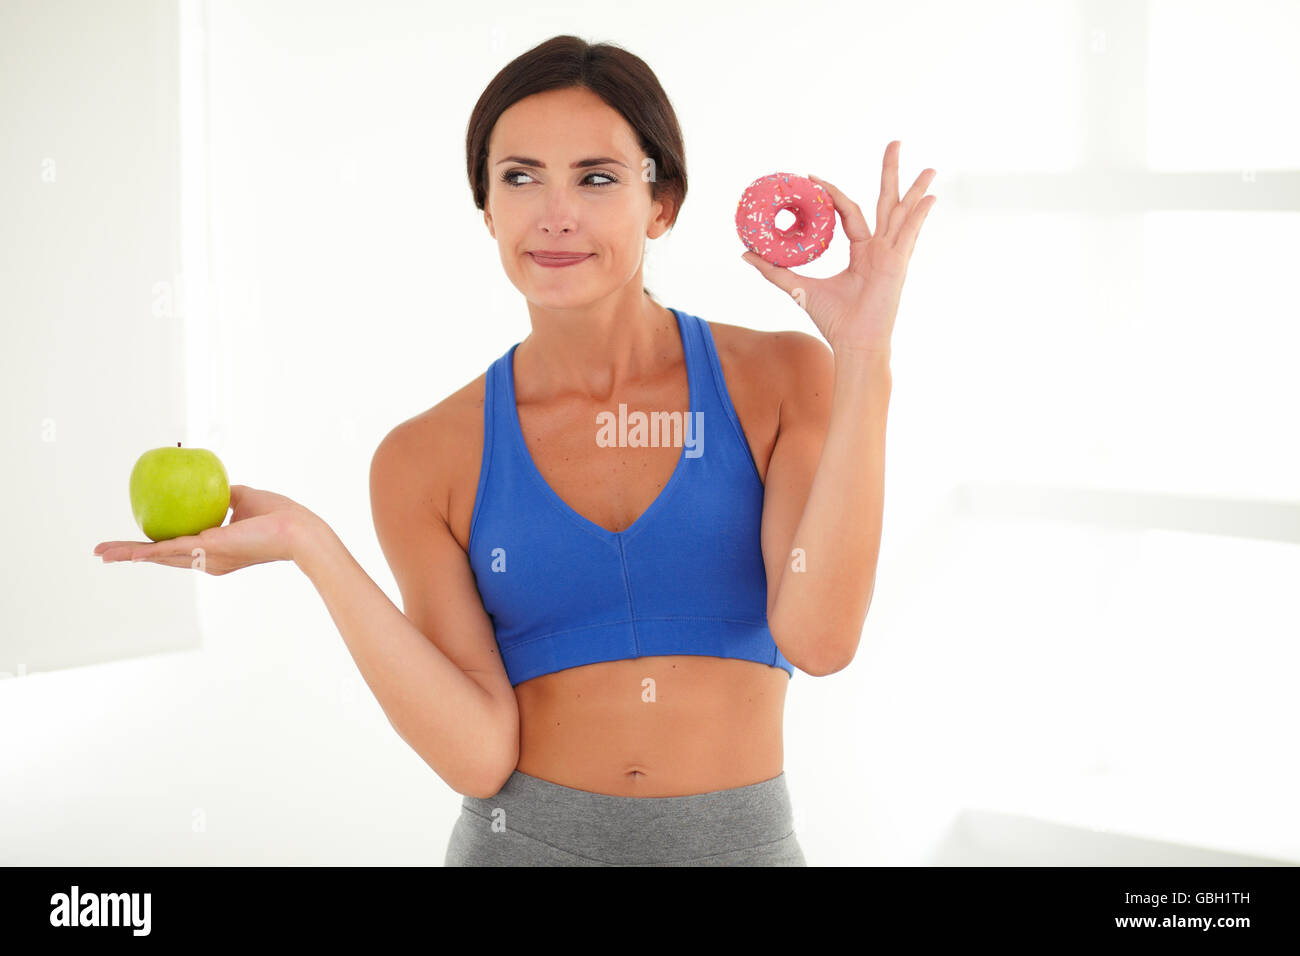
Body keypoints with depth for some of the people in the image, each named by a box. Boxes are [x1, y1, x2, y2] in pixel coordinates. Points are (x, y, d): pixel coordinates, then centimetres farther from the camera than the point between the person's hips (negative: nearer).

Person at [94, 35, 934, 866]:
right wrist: (311, 549, -20)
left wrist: (863, 359, -19)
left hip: (744, 842, 0)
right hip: (525, 841, 0)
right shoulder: (431, 460, -4)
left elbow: (819, 637, -19)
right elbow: (480, 754, -12)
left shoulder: (778, 381, -5)